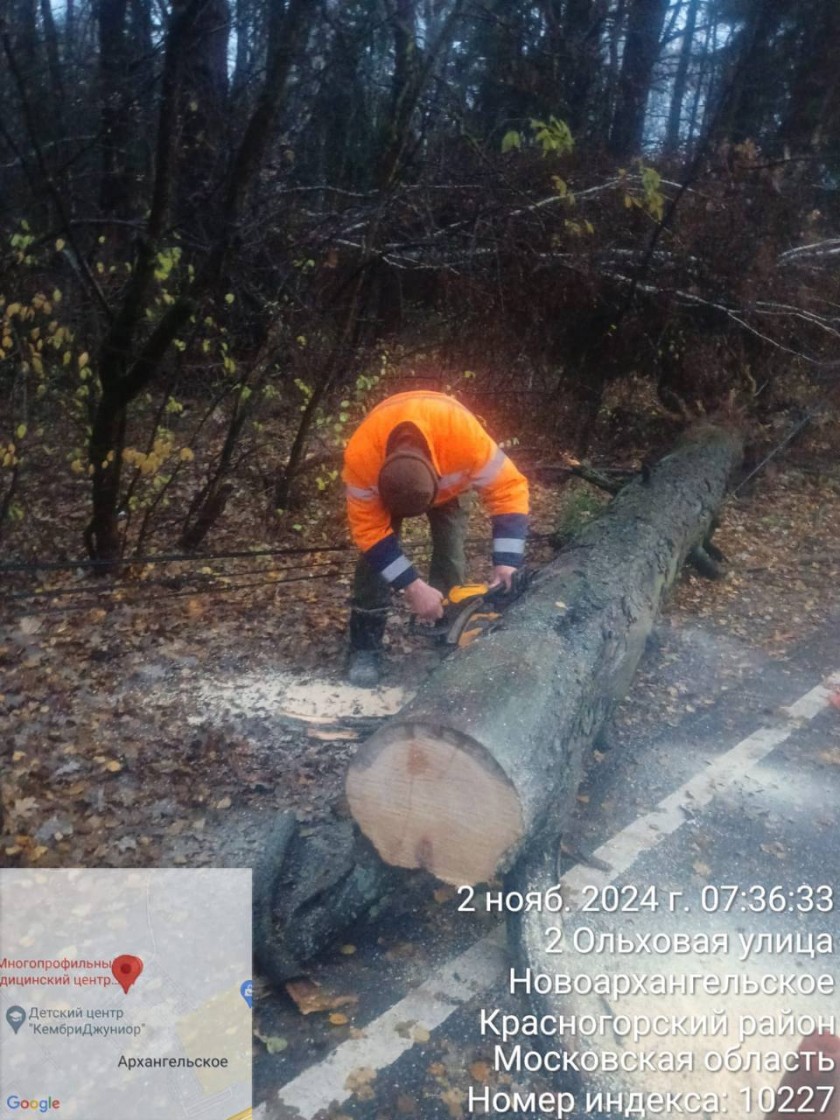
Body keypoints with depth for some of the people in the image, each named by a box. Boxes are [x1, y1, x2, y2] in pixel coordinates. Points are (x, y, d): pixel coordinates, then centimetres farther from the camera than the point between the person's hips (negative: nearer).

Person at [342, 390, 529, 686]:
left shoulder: (463, 434, -46)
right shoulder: (361, 456, -43)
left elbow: (509, 489, -36)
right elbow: (369, 530, -33)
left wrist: (507, 562, -43)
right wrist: (413, 587, -37)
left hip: (447, 477, 1)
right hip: (381, 481, 0)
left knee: (450, 551, -8)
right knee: (376, 553, -13)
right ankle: (365, 648, -2)